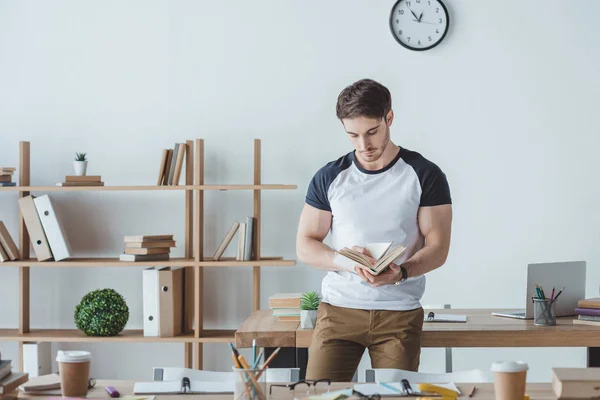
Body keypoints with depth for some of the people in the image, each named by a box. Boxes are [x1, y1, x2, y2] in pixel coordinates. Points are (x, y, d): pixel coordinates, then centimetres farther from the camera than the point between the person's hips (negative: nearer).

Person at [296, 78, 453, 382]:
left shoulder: (425, 175, 0)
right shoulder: (328, 178, 5)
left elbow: (438, 248, -2)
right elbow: (305, 246, 6)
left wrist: (400, 272, -22)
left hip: (400, 313, -1)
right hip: (339, 309, 1)